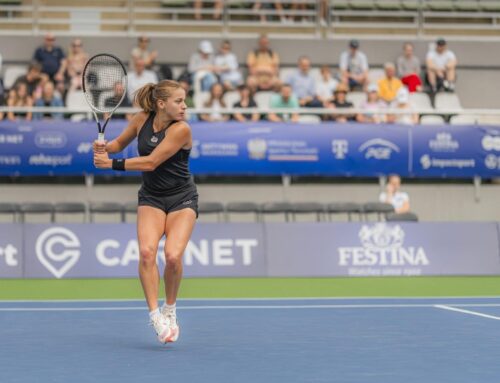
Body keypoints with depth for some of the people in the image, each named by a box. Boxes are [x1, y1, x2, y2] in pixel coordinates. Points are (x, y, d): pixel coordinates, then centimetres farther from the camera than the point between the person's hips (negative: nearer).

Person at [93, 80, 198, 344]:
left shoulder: (181, 129, -19)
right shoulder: (142, 119, -4)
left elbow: (151, 162, -23)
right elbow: (119, 144, 13)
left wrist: (112, 164, -22)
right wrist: (104, 148, -10)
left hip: (182, 198, -3)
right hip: (151, 198, 3)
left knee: (173, 255, -23)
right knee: (146, 251, -23)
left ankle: (170, 310, 3)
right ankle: (155, 315, -21)